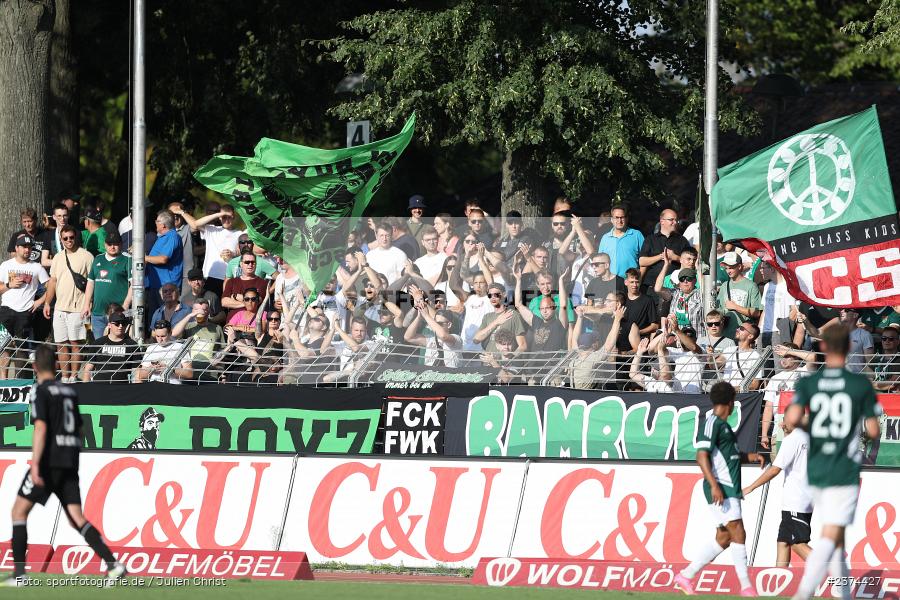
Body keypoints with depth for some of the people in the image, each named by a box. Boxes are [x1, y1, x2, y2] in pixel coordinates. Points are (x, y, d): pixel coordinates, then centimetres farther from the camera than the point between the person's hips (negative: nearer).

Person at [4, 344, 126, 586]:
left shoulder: (40, 391, -5)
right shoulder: (70, 391, 16)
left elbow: (41, 428, -18)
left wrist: (35, 464, -23)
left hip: (49, 460, -6)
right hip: (70, 462, 6)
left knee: (19, 510, 5)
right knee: (76, 518, 4)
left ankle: (19, 573, -1)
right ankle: (113, 565, -13)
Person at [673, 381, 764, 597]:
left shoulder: (723, 425, 19)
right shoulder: (712, 423, -11)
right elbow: (702, 456, -19)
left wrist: (748, 455, 20)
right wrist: (714, 485, -26)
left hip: (730, 489, 10)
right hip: (720, 488, -10)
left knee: (724, 539, 10)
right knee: (738, 533, -13)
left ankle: (686, 575, 16)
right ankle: (746, 587, -13)